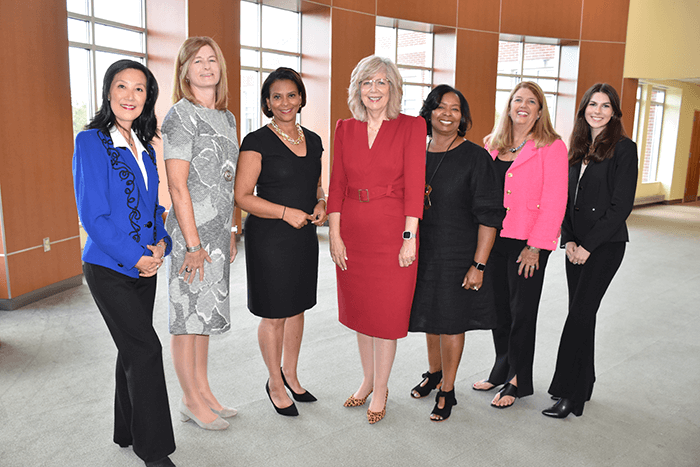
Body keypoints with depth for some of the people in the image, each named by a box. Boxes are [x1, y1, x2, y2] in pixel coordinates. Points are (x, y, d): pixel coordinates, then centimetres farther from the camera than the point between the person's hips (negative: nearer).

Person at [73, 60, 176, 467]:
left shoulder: (145, 147, 11)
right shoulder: (91, 142, -9)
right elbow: (92, 214, -14)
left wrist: (162, 243, -3)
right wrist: (135, 258, -16)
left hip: (145, 266, 6)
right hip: (109, 268, -6)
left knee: (133, 351, 14)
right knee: (145, 349, -7)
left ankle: (129, 432, 31)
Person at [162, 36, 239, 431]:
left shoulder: (227, 118, 14)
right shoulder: (180, 115, -10)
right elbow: (177, 186, -16)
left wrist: (231, 232, 16)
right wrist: (192, 243, -18)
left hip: (218, 230, 8)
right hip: (192, 229, -8)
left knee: (206, 310, 15)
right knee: (188, 312, 3)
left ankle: (204, 391, 29)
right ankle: (192, 401, 18)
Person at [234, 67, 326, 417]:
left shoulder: (313, 141, 9)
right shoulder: (257, 141, -10)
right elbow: (243, 196, -13)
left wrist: (320, 203, -2)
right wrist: (286, 212, -21)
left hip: (305, 236, 6)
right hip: (269, 238, -6)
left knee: (296, 309, 17)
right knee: (274, 315, 5)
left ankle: (290, 374, 36)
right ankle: (275, 382, 27)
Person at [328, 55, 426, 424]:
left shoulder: (411, 127, -2)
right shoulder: (345, 129, 7)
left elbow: (414, 185, -8)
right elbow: (337, 185, 4)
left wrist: (410, 237, -13)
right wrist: (335, 235, -2)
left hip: (392, 232, -4)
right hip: (352, 232, 4)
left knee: (387, 314, 6)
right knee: (359, 309, 15)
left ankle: (381, 390, 26)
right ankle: (368, 380, 36)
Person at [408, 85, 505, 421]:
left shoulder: (475, 158, -10)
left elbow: (490, 215, -12)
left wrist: (479, 265, -17)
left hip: (457, 255, -5)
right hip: (422, 252, 5)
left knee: (451, 321, 6)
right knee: (429, 316, 17)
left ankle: (447, 392, 24)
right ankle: (434, 373, 41)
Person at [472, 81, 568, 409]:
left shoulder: (552, 147, -5)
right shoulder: (493, 144, 10)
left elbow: (554, 202, -10)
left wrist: (535, 246, -15)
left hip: (528, 243, -5)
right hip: (493, 238, 5)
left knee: (522, 311, 5)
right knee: (499, 307, 14)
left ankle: (519, 381, 21)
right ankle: (502, 370, 32)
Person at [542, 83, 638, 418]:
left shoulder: (623, 148, -6)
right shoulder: (577, 149, 12)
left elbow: (621, 205, -12)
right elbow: (566, 198, 11)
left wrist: (588, 244, -14)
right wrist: (569, 240, -1)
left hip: (605, 243, -6)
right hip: (577, 244, 6)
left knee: (580, 314, -8)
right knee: (581, 313, 11)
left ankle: (570, 394, 1)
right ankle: (584, 384, 24)